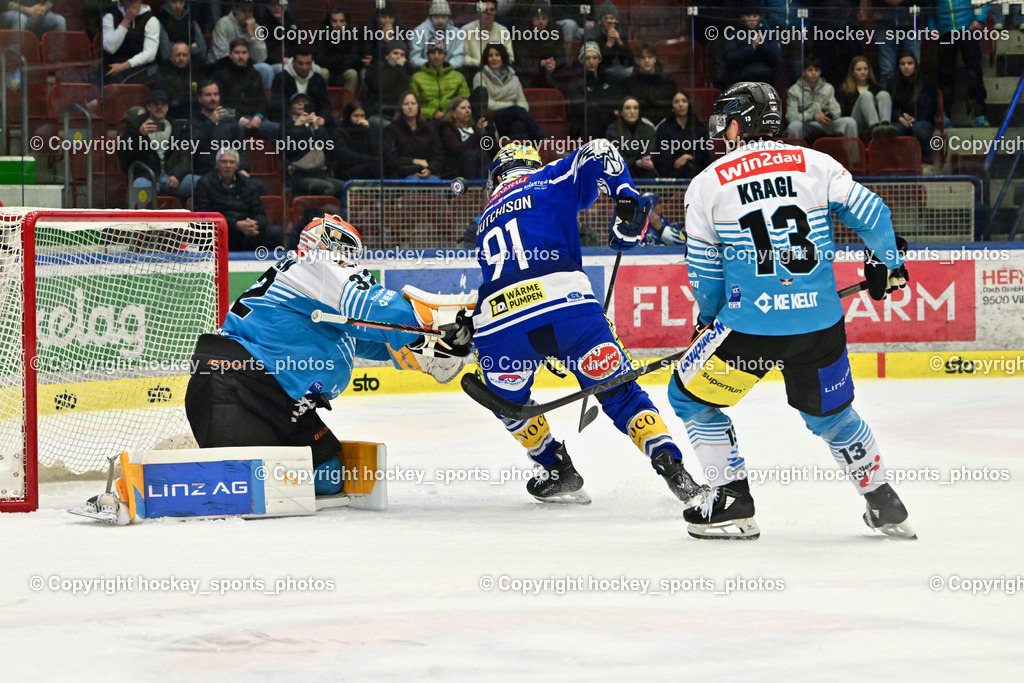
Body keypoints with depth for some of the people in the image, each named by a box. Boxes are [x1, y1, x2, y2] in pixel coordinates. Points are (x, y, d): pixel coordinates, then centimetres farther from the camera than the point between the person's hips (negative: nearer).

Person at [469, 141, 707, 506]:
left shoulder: (487, 221, 35)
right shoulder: (552, 181, 22)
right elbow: (598, 153, 5)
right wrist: (628, 202, 5)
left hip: (497, 318, 3)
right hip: (564, 301, -3)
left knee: (507, 400, 31)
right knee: (618, 391, 8)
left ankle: (558, 471, 30)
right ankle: (673, 470, -3)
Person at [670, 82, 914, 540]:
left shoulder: (707, 184, 1)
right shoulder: (816, 164, 4)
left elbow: (704, 273, 7)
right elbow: (870, 214, 5)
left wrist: (711, 317, 26)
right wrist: (887, 264, 25)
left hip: (750, 325, -3)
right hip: (821, 324, 3)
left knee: (690, 396, 17)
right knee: (829, 413, 25)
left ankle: (733, 503, 12)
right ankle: (885, 506, 26)